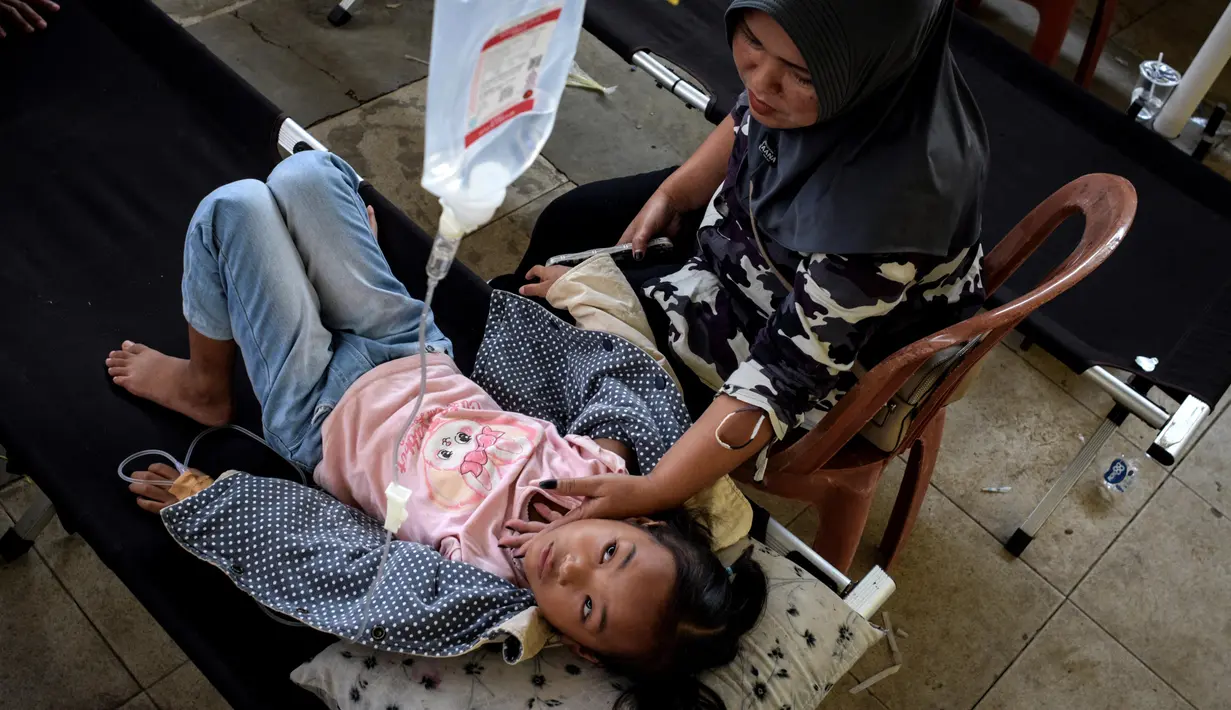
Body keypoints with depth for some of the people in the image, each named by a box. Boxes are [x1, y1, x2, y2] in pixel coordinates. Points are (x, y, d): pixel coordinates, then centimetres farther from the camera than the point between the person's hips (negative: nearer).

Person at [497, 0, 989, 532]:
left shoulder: (895, 193, -42)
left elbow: (787, 372, -34)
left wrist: (652, 492, -36)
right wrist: (671, 195, -1)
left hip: (821, 353, -7)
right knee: (569, 223, 19)